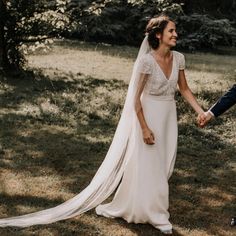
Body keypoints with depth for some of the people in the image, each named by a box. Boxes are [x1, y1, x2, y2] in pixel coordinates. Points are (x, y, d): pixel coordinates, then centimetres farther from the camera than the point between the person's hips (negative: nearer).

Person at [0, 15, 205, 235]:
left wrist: (202, 112, 2)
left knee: (161, 167, 14)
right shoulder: (147, 61, -19)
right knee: (145, 167, 4)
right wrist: (144, 128, -17)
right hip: (148, 117, -6)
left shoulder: (178, 58, -1)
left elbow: (185, 89, 10)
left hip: (168, 118, 6)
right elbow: (136, 99, -16)